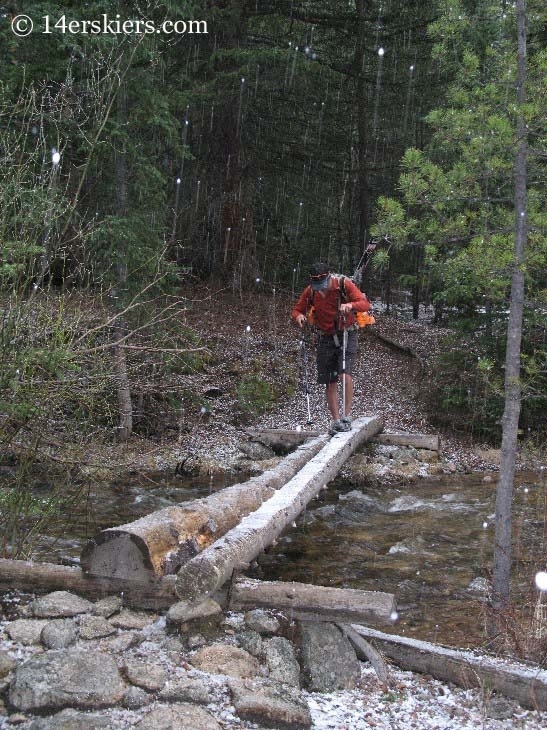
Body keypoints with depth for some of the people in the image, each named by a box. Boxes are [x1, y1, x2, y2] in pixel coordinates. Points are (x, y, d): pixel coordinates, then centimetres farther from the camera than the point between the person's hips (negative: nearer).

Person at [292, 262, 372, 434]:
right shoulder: (310, 291, -6)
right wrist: (299, 316, -22)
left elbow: (365, 304, -21)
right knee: (330, 383, 3)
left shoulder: (344, 284, -15)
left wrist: (350, 305, -42)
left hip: (347, 334, -3)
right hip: (326, 338, 3)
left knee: (345, 374, -21)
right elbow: (297, 310, 2)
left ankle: (346, 417, -12)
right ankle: (336, 421, 11)